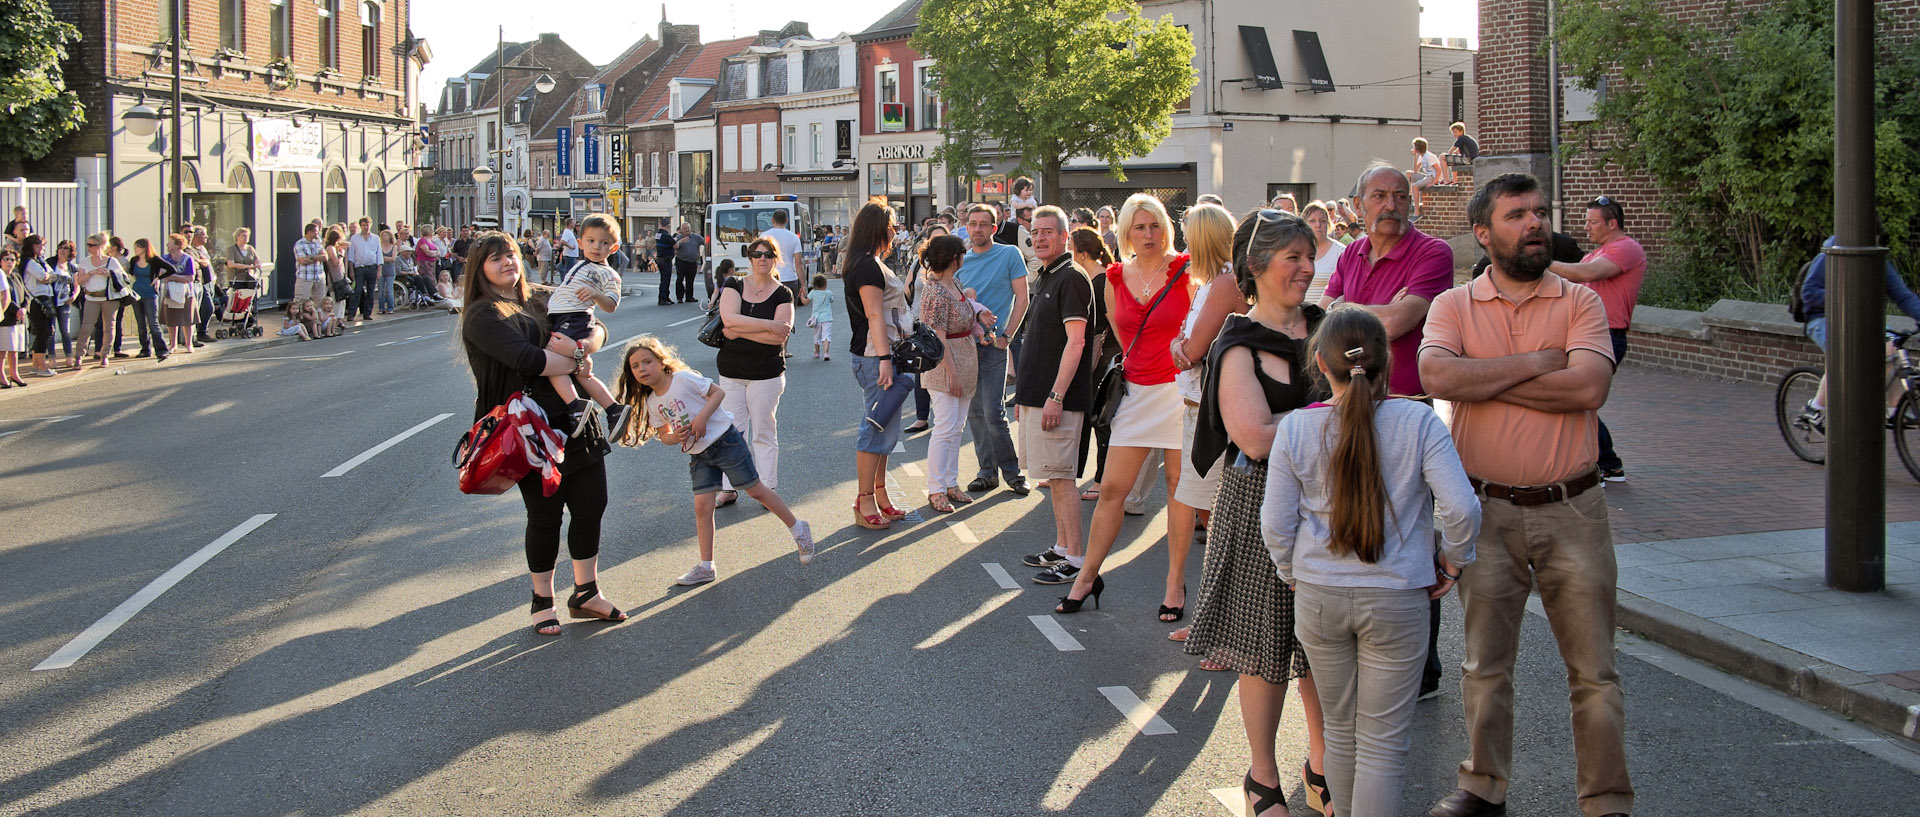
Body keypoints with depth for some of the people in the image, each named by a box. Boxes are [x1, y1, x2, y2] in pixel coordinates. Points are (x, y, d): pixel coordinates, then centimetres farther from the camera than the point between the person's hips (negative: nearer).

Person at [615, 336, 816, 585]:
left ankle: (798, 529, 21)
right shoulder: (651, 403, 4)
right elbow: (663, 434, 10)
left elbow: (718, 392, -12)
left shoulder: (683, 378, -14)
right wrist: (674, 437, -13)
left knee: (756, 490, 3)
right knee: (702, 506, -2)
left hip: (724, 440, -5)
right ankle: (706, 567, 3)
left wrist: (702, 416, -25)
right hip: (698, 455, 6)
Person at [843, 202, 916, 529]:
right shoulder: (868, 267, -14)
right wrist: (884, 359, -24)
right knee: (876, 429, -7)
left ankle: (880, 496, 21)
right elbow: (874, 316, -20)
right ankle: (865, 502, -4)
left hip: (884, 356, 11)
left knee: (884, 429, 14)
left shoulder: (871, 264, 19)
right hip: (875, 356, -11)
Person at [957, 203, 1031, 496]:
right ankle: (987, 471, 16)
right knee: (974, 413, 7)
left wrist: (1006, 336, -10)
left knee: (993, 414, -10)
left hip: (993, 345, -5)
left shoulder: (1009, 255, -2)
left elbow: (1021, 299, -3)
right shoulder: (960, 260, 10)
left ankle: (1012, 471, 2)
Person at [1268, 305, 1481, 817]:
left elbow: (1276, 524, -3)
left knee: (1339, 730, 19)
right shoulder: (1417, 422, -12)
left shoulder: (1295, 429, -6)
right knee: (1383, 742, 5)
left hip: (1318, 597, 2)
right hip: (1396, 600, -2)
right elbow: (1461, 509, -17)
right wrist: (1453, 560, 1)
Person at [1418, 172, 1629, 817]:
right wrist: (1536, 363, -15)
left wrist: (1484, 380, -14)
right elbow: (1437, 375, -18)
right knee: (1485, 664, 10)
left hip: (1571, 510, 0)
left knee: (1594, 669, 3)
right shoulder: (1454, 306, 2)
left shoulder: (1581, 304, 1)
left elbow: (1588, 387, -17)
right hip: (1486, 511, 1)